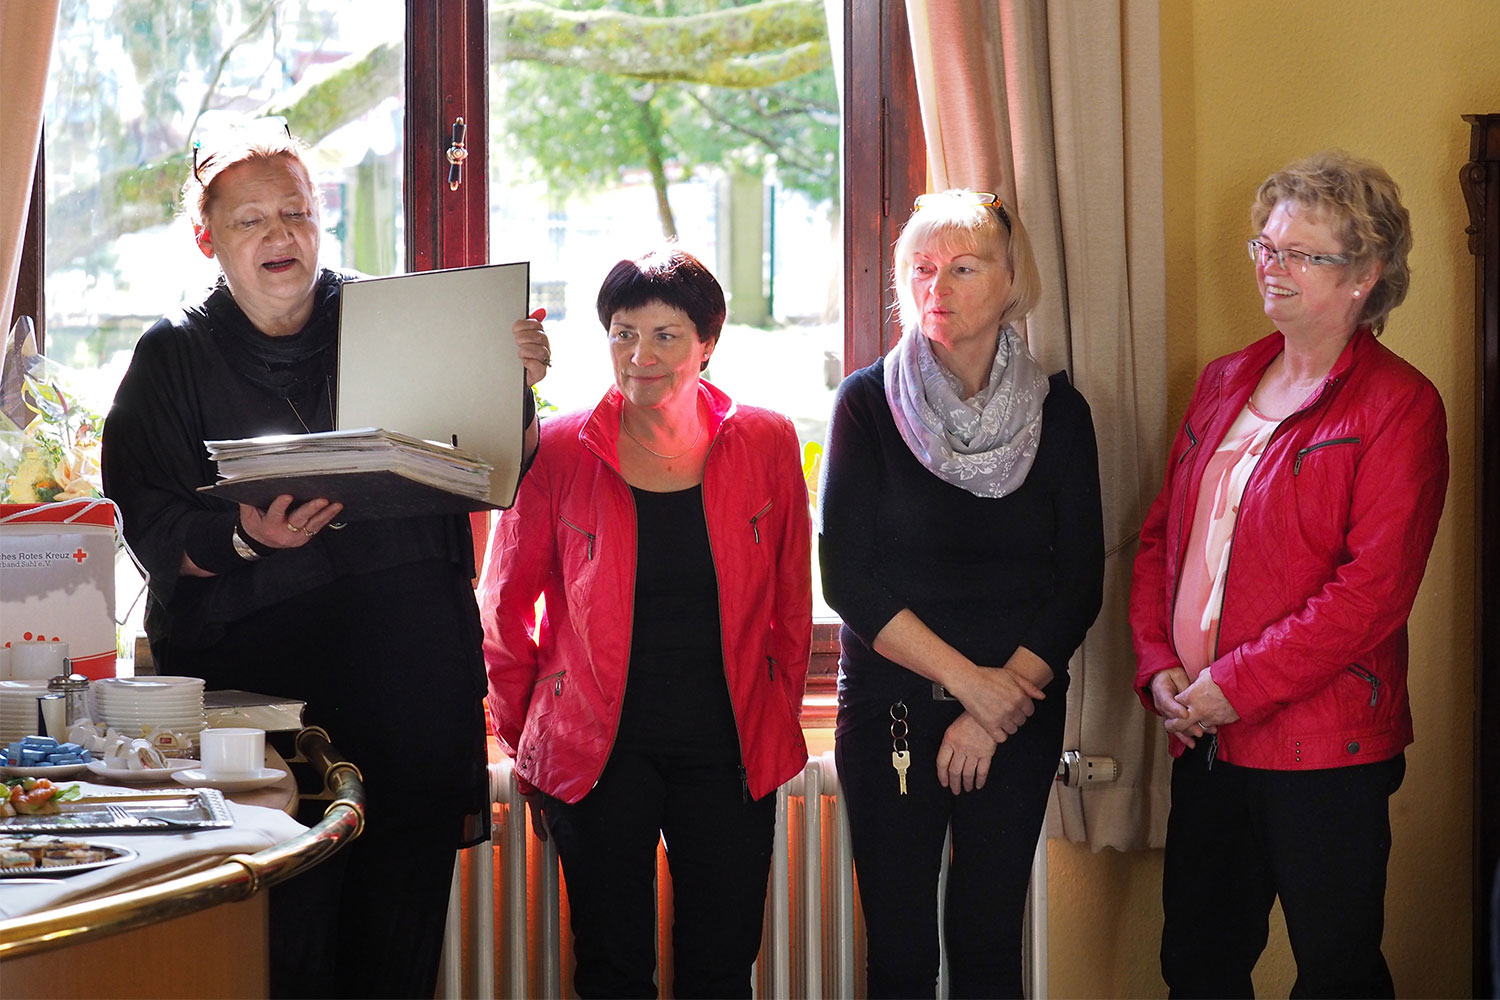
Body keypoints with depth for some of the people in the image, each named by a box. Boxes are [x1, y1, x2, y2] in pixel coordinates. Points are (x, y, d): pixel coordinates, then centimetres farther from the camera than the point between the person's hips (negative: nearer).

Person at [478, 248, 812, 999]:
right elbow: (504, 605, 6)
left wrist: (777, 723, 10)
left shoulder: (766, 444, 2)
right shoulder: (558, 450, -3)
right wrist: (523, 735, 7)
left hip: (731, 750, 1)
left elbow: (792, 604, 11)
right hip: (599, 752, -1)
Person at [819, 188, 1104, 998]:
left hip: (1018, 712, 1)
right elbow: (847, 576, -7)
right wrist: (965, 678, -12)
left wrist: (995, 706, -8)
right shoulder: (869, 402, -2)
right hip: (888, 712, -1)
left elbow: (1080, 583, 1)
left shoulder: (1057, 411, 2)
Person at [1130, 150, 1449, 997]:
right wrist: (1159, 664, 0)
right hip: (1205, 738, 7)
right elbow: (1162, 535, 15)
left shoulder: (1398, 405, -9)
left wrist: (1238, 685, -17)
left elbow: (1374, 586, -17)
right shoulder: (1224, 383, 14)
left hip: (1324, 748, -7)